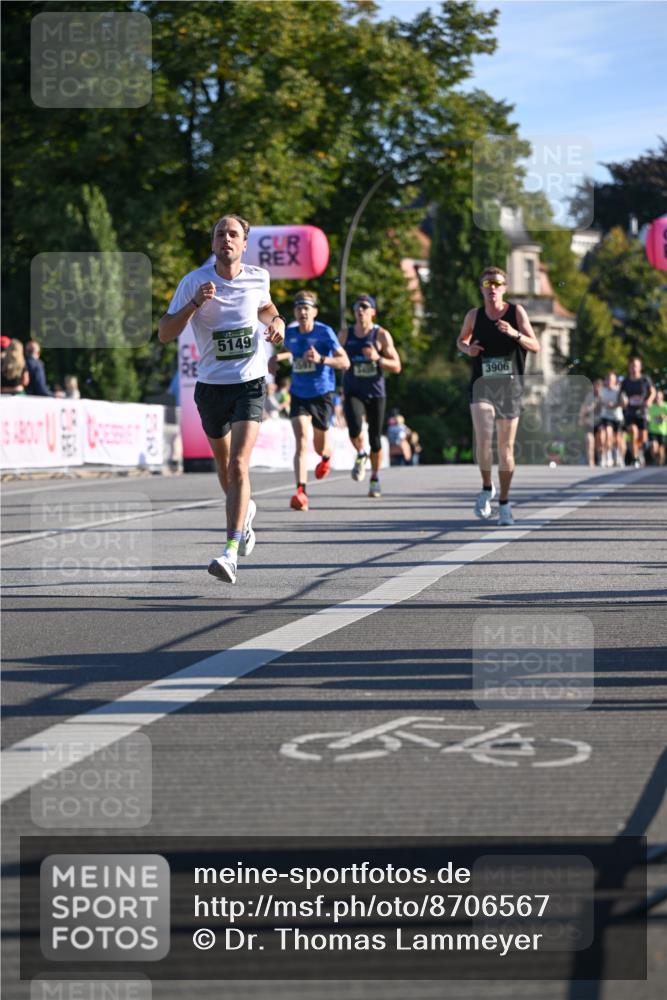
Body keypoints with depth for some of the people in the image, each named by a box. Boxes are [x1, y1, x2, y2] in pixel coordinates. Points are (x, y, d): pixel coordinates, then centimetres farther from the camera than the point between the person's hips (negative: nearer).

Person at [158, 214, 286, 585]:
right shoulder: (195, 281, -6)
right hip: (211, 385, 1)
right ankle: (245, 511, 50)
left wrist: (276, 321, 2)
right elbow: (165, 334, -11)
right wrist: (195, 302, -24)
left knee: (238, 465, -18)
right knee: (224, 464, 17)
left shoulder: (258, 277, 0)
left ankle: (230, 553, -24)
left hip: (250, 383, -1)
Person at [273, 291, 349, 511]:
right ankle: (301, 492, -23)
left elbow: (345, 362, -15)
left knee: (320, 446, 13)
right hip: (299, 395, 2)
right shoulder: (290, 332, 0)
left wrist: (321, 359, -30)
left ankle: (326, 457, 53)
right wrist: (279, 357, 1)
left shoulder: (325, 332, -12)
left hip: (322, 394, -2)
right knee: (302, 441, -17)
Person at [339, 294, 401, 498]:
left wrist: (378, 358, -21)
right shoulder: (345, 335, 4)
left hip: (376, 394, -1)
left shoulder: (382, 335, -4)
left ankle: (375, 478, 27)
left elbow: (396, 367, -6)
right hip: (353, 393, 1)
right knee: (354, 429, -26)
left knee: (375, 439, 6)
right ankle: (360, 455, 7)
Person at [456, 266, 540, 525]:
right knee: (483, 439, -21)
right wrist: (467, 349, -2)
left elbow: (535, 346, -5)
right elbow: (461, 339, 21)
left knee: (506, 448, 5)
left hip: (510, 389, 0)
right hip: (482, 387, 0)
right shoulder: (474, 316, 3)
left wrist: (515, 333, -22)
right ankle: (487, 488, 3)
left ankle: (504, 502, 20)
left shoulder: (516, 312, -2)